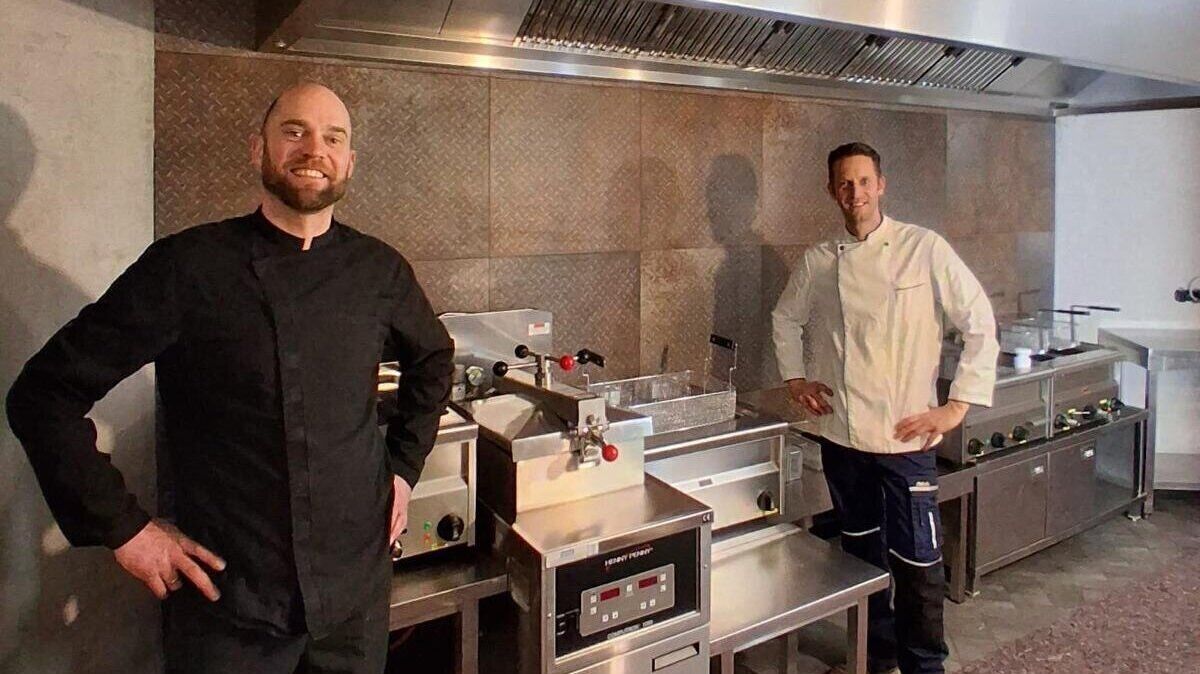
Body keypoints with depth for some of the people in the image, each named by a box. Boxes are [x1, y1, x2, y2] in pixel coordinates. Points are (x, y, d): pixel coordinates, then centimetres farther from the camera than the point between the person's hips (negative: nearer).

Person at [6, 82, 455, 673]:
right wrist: (122, 527, -9)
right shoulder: (185, 266, -10)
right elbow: (44, 393, -6)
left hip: (356, 586, 3)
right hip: (226, 594, -3)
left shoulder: (379, 270, -1)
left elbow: (433, 359, 18)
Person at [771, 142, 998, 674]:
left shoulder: (924, 249, -7)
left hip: (905, 435, -3)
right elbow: (786, 319, 20)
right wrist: (794, 377, 8)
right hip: (840, 432, 4)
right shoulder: (817, 262, 3)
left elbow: (980, 324, -5)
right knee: (861, 550, 18)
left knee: (916, 560, 1)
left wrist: (957, 405, -8)